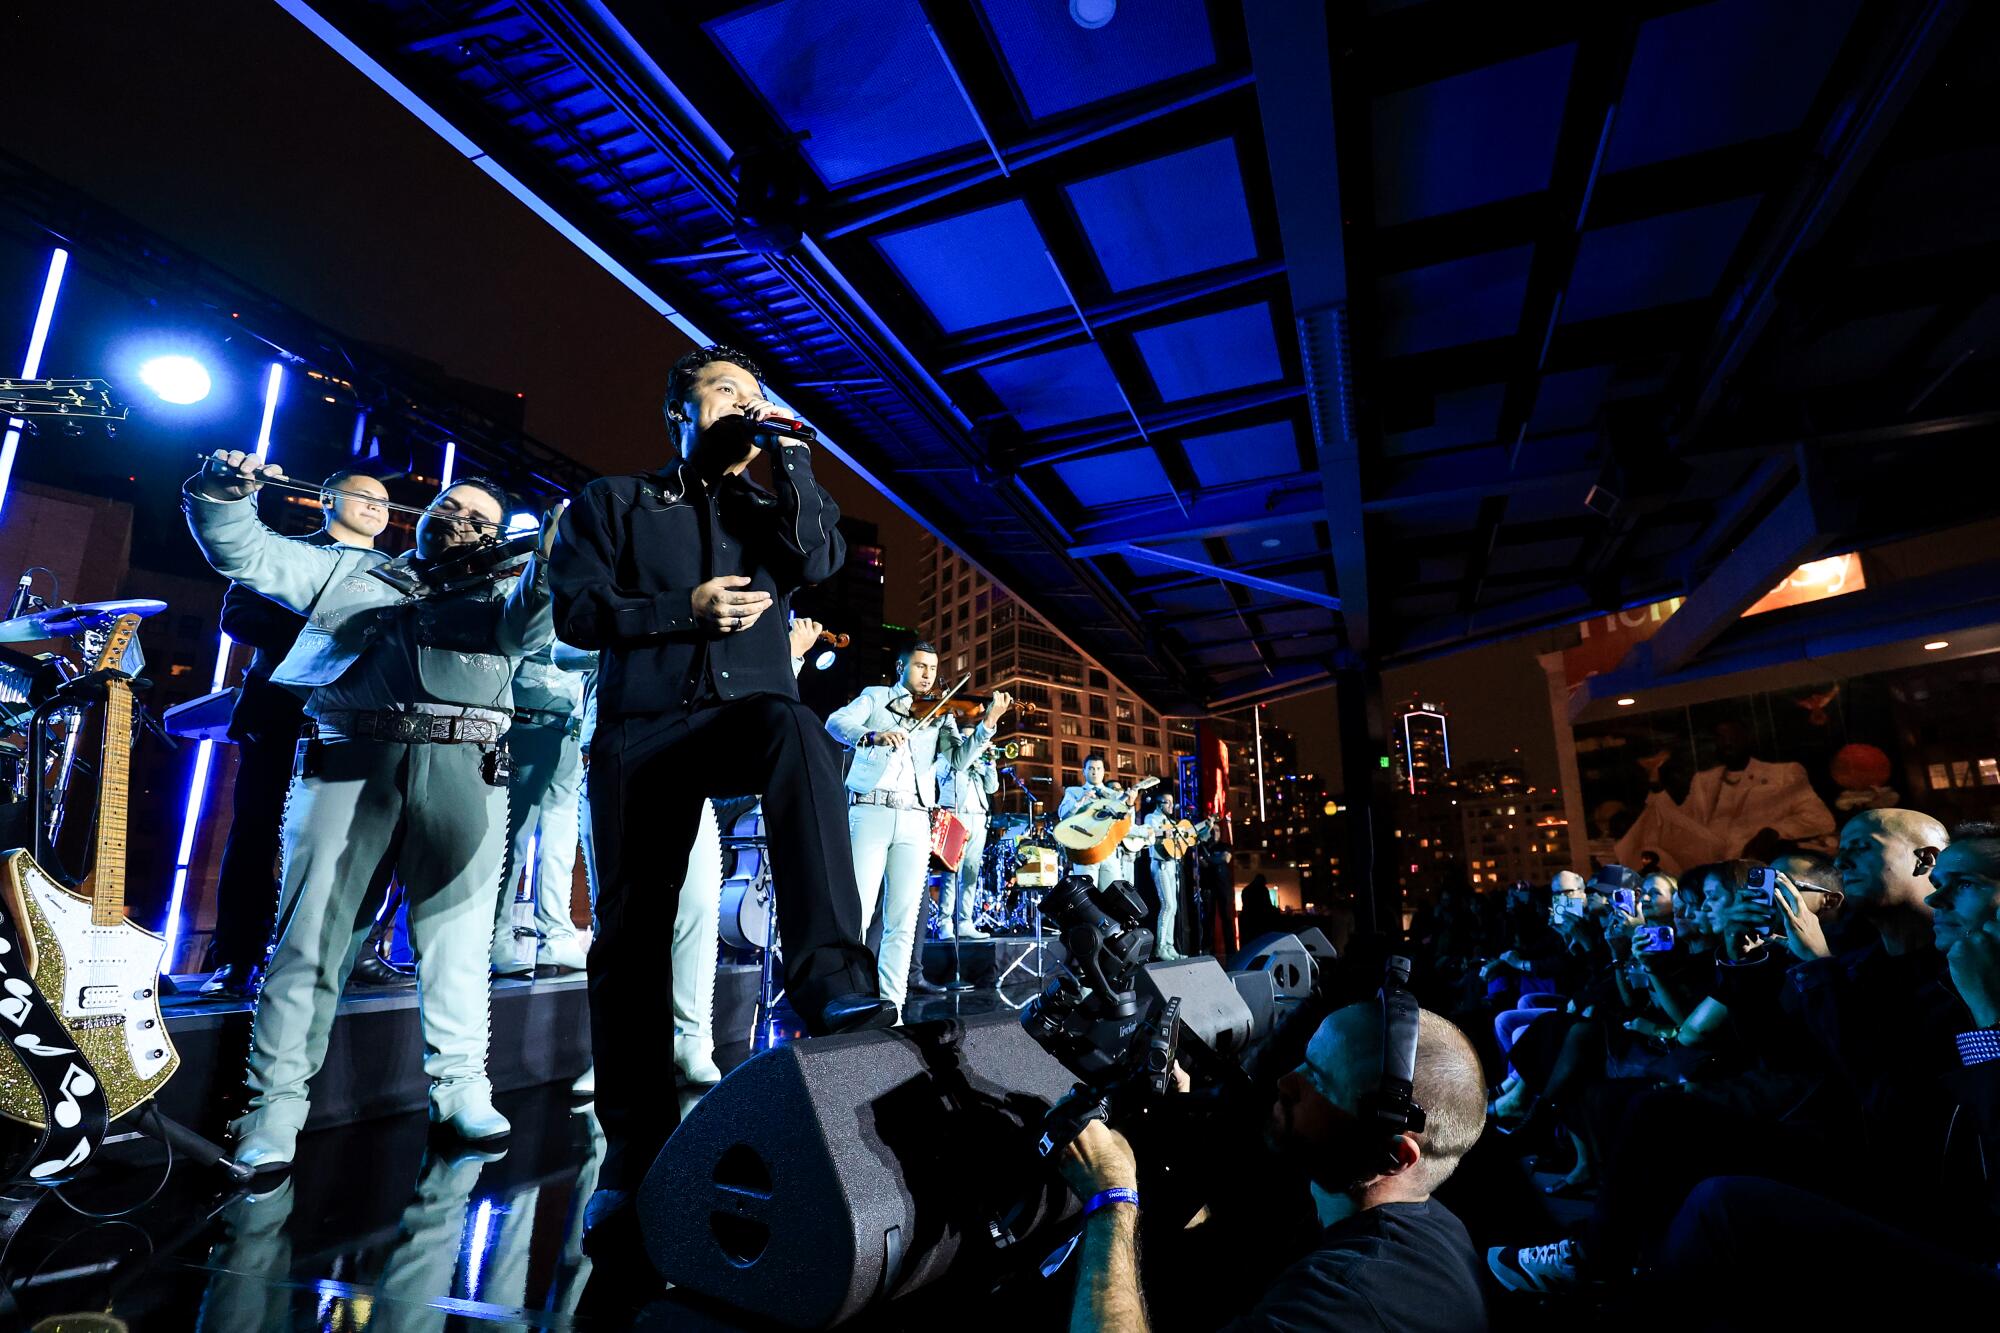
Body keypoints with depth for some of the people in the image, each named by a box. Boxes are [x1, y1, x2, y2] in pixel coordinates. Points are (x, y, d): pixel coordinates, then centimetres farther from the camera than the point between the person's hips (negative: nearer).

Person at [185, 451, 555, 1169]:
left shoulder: (500, 591, 19)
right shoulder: (349, 569, 25)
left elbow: (530, 627, -3)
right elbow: (246, 552, 22)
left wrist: (549, 562, -20)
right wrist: (222, 491, 5)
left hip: (462, 768, 0)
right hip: (350, 758, 1)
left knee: (457, 932, 1)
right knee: (310, 932, -3)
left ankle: (460, 1082, 10)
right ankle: (276, 1100, 5)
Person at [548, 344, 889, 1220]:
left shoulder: (768, 512, 20)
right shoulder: (612, 503, 16)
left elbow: (819, 561, -2)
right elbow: (576, 611, 3)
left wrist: (789, 454, 1)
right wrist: (688, 610, -10)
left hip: (747, 716, 0)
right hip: (642, 729, 0)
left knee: (797, 727, -37)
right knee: (630, 932, -2)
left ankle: (830, 982, -43)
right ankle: (635, 1145, 12)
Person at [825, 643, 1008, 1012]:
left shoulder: (941, 715, 17)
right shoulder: (875, 697, 12)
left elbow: (958, 760, 4)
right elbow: (836, 722, -4)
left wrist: (987, 724, -11)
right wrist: (873, 736, -24)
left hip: (915, 821, 3)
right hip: (870, 812, -3)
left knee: (903, 921, 2)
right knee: (856, 912, -8)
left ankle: (891, 1002, 8)